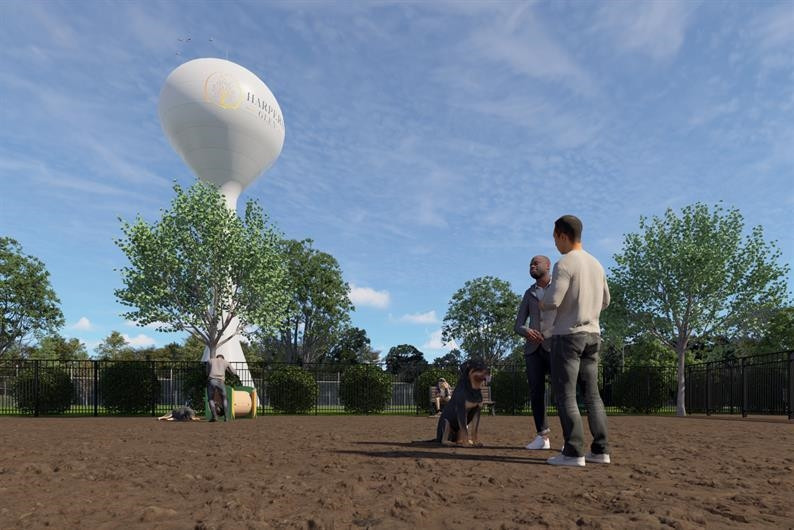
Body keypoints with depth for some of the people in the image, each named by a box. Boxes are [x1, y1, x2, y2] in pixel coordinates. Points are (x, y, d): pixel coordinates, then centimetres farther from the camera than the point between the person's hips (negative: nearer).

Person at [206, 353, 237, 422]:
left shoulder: (210, 360, 23)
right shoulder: (226, 362, 23)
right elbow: (234, 372, 31)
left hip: (211, 380, -1)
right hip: (220, 382, 1)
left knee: (211, 399, 14)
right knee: (224, 399, 20)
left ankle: (214, 416, -4)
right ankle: (226, 417, 10)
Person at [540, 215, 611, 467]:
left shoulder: (564, 264, -13)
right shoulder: (596, 264, 13)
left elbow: (552, 301, -21)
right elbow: (604, 301, 22)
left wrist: (542, 304, 1)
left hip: (567, 335, -8)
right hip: (592, 334, 8)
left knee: (565, 394, -4)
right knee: (591, 393, 10)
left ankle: (574, 452, -6)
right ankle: (600, 450, 10)